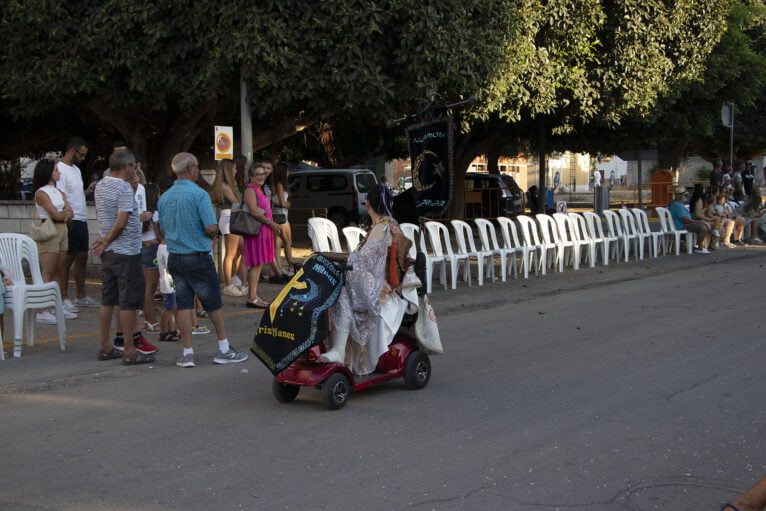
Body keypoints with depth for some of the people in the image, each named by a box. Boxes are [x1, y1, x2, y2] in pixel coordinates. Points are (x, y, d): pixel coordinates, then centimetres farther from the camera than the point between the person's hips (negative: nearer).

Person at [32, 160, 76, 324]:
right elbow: (56, 214, -14)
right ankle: (41, 312, -8)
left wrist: (62, 214, -10)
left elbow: (70, 214, 10)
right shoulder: (41, 193, -8)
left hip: (62, 231, 8)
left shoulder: (59, 192, 16)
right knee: (47, 274, -9)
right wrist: (65, 213, 5)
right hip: (48, 232, -8)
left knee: (56, 273, 10)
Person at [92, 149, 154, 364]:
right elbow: (121, 223, -21)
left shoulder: (100, 186, 11)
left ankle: (105, 346, 18)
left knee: (107, 300, 12)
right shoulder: (124, 189, -16)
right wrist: (107, 241, -8)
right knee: (129, 302, -4)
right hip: (126, 252, -9)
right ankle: (130, 350, -1)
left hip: (108, 252, 9)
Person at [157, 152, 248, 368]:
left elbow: (162, 230, 12)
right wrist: (212, 236, 2)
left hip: (174, 258, 6)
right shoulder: (199, 194, -15)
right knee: (214, 304, 6)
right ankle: (224, 350, 12)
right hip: (198, 258, -6)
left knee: (183, 305, 7)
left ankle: (187, 353, 7)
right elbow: (211, 228, -19)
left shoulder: (164, 197, 5)